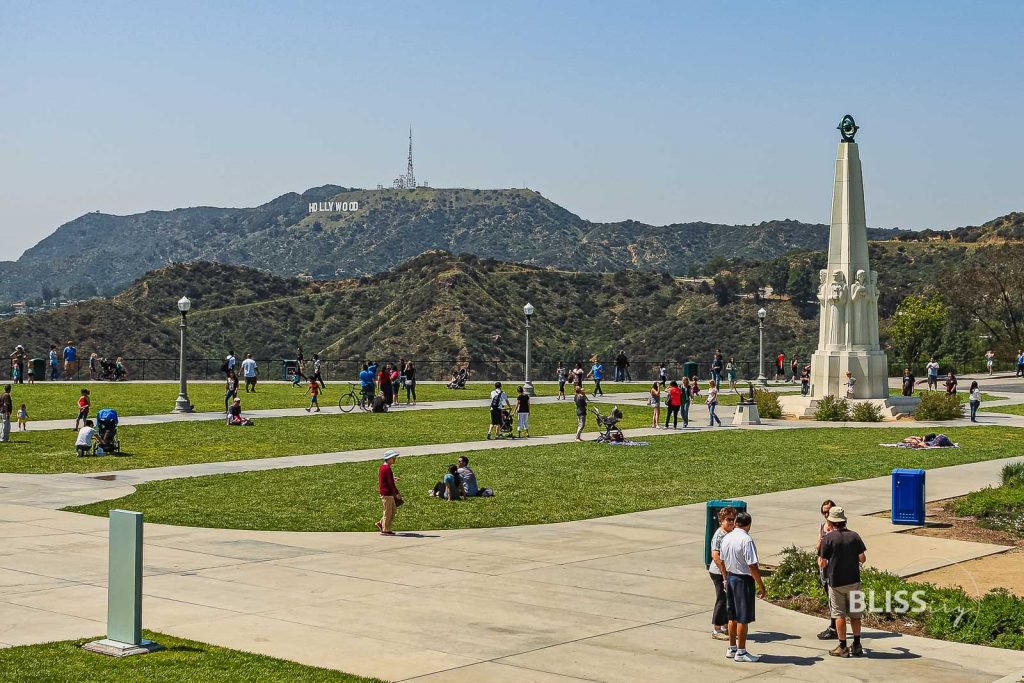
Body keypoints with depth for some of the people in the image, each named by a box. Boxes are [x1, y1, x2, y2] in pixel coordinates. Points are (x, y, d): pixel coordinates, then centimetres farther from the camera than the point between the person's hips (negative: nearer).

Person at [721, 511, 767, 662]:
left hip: (730, 577, 8)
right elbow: (752, 566, -21)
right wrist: (761, 586, -15)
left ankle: (732, 648, 26)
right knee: (743, 618, 2)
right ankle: (741, 652, 8)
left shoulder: (726, 538, 4)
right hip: (744, 580, -8)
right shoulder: (746, 540, -20)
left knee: (733, 617, 17)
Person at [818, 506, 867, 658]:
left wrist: (820, 558, 11)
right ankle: (857, 645, 17)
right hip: (853, 580, 3)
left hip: (836, 581, -3)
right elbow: (862, 559, 1)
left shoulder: (828, 538, -11)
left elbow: (822, 564, -10)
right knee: (855, 614, 12)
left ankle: (842, 647, 7)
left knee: (839, 614, 5)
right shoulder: (854, 536, -2)